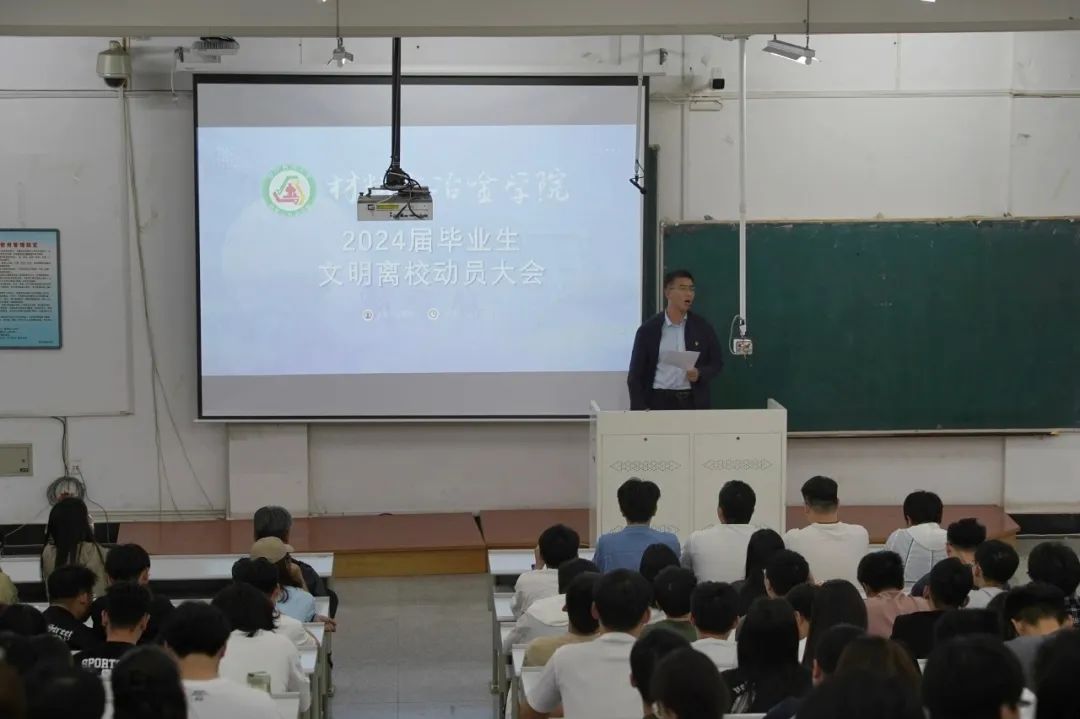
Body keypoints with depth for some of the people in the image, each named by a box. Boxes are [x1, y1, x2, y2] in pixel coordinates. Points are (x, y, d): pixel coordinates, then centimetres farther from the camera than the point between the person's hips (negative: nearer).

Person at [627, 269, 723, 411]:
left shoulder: (702, 326, 7)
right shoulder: (648, 329, 1)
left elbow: (717, 362, 12)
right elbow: (636, 374, 2)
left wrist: (700, 374, -10)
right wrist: (640, 410, -8)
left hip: (694, 402, 2)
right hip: (660, 401, -1)